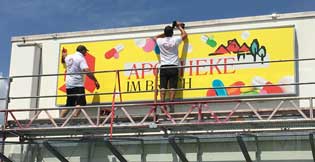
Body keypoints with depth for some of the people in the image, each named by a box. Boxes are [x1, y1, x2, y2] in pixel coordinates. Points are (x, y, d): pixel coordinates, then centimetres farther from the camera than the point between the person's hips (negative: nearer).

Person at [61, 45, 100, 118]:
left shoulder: (69, 57, 14)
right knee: (80, 103, -14)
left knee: (69, 104, 15)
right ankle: (74, 118, -31)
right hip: (77, 85, -8)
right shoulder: (81, 58, -8)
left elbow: (63, 60, 39)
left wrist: (64, 54, 62)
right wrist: (95, 81, -18)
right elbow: (87, 71, -21)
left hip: (68, 85, 8)